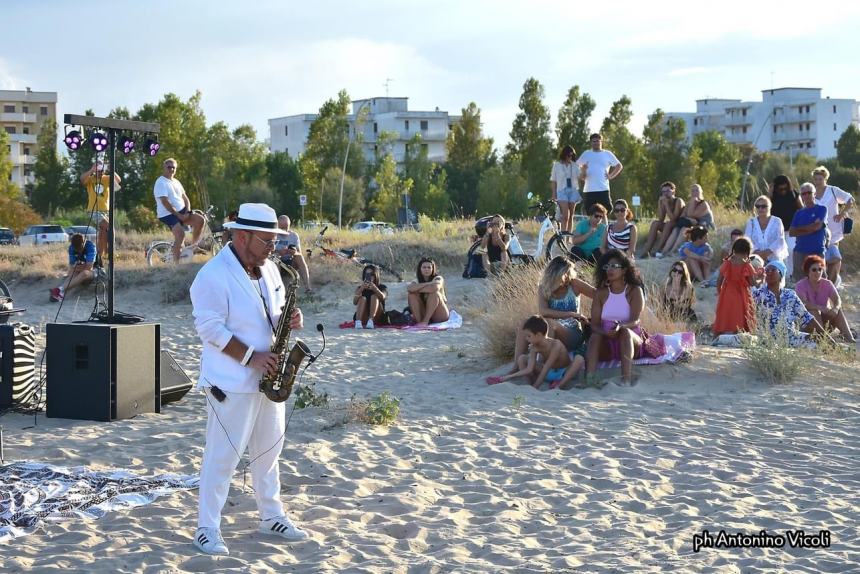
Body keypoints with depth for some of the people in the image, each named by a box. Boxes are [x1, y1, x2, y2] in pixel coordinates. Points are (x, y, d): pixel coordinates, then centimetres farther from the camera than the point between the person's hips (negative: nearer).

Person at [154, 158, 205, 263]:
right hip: (168, 214, -8)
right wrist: (178, 215, -19)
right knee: (180, 235, -26)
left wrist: (187, 212, -4)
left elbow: (185, 198, 15)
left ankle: (192, 247, 2)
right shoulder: (161, 182, -10)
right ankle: (176, 262, -19)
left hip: (181, 212, 8)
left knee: (200, 220, -12)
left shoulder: (176, 182, 16)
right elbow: (165, 202, -18)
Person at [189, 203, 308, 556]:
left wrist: (287, 320, -5)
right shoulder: (214, 276, -18)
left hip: (267, 377, 8)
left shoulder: (267, 269, 8)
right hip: (231, 382, -8)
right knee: (222, 455, -2)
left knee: (268, 450, 16)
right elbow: (210, 328, -21)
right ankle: (207, 529, 6)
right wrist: (251, 357, -22)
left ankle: (271, 517, 30)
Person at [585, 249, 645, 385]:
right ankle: (589, 378, -48)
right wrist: (605, 332, -27)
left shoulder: (635, 291, -2)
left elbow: (635, 322, -15)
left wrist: (620, 327, -38)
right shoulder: (601, 293, 6)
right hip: (606, 345, 2)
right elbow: (594, 324, -3)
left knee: (625, 332, -33)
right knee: (595, 336, -29)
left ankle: (626, 379, -48)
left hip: (631, 343, -2)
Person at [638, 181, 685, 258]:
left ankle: (657, 249, -34)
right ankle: (646, 250, -24)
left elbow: (673, 219, -27)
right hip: (669, 227, 6)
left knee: (668, 223, -32)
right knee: (655, 223, -15)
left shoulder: (678, 201, -17)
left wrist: (666, 205, -27)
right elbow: (661, 219, -8)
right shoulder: (664, 201, 1)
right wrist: (660, 204, -15)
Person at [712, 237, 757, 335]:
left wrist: (719, 292, 17)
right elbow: (752, 283, -4)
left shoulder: (726, 264, -3)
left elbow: (719, 281, 3)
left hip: (726, 297, 3)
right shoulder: (747, 267, -11)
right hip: (742, 297, -3)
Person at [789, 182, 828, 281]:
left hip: (816, 251, -4)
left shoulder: (822, 209, 4)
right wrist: (809, 229, -5)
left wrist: (799, 229, 2)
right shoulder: (799, 213, 15)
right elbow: (791, 232, 6)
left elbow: (817, 226, -10)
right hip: (799, 251, 4)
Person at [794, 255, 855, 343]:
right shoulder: (800, 285, -14)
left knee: (838, 311, -21)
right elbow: (803, 303, -29)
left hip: (824, 318, 4)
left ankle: (849, 338, -35)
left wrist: (836, 308, -36)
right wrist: (820, 308, -42)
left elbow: (837, 300, -12)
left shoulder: (827, 284, -1)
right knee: (814, 312, -33)